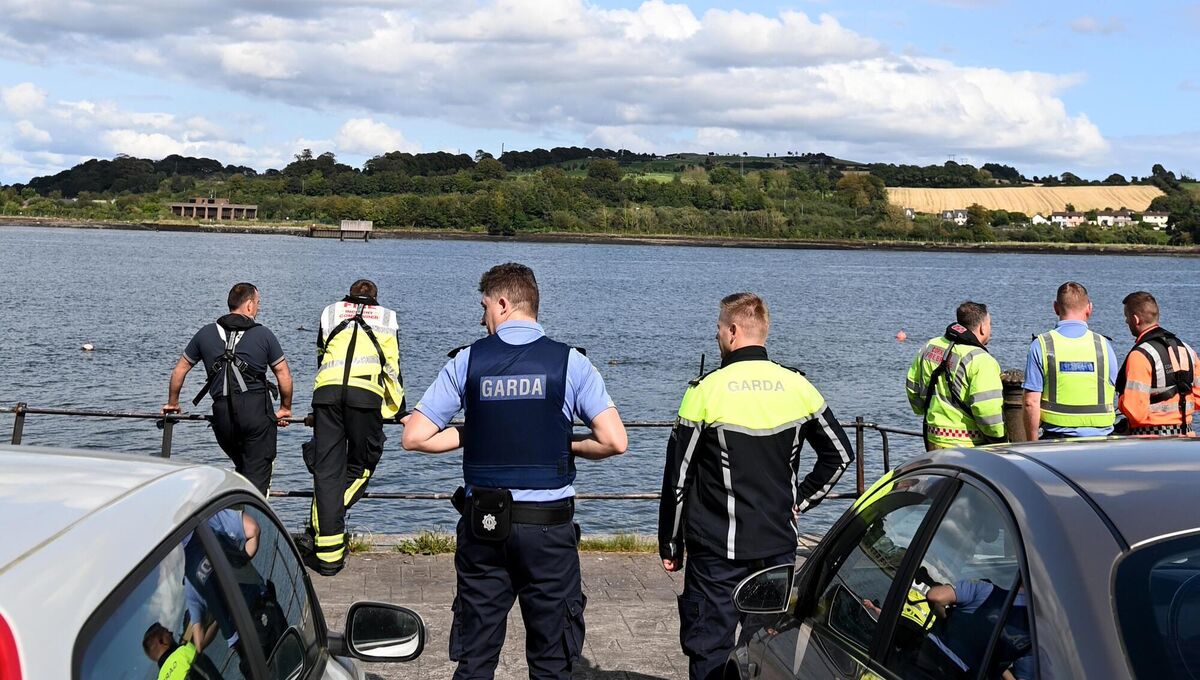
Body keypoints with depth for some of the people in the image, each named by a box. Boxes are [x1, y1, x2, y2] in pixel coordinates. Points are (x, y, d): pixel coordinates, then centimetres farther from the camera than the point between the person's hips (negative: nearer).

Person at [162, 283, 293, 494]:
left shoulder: (205, 334, 13)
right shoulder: (263, 334, 4)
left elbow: (180, 369, 20)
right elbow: (283, 374, 5)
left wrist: (172, 403, 34)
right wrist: (285, 408, 19)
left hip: (222, 413, 3)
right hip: (257, 409, -3)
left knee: (242, 468, 22)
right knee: (257, 474, 1)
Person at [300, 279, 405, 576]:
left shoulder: (330, 312, 29)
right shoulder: (387, 317, 25)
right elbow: (393, 367, 22)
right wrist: (397, 409, 31)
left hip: (326, 390, 2)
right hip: (367, 393, -1)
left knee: (327, 469, 1)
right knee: (361, 466, 12)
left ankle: (327, 553, -3)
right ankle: (318, 530, -2)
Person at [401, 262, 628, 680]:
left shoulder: (467, 361, -2)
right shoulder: (570, 363, -4)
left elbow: (414, 437, -2)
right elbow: (614, 442, -10)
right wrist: (569, 446, 8)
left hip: (483, 524, 1)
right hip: (549, 523, -1)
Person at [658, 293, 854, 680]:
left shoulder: (706, 390, -10)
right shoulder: (797, 387, 1)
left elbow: (678, 477, -6)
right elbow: (840, 454, 10)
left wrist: (670, 545, 3)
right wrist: (799, 500, 12)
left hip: (716, 551, -4)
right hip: (779, 546, 4)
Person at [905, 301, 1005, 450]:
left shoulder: (930, 346, 7)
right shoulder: (980, 360, -16)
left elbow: (912, 386, 17)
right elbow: (987, 409, -21)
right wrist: (999, 439, -6)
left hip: (934, 439, 7)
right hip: (968, 444, -7)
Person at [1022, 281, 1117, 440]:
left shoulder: (1041, 345, -4)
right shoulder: (1103, 345, 2)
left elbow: (1031, 402, -6)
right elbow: (1112, 399, 8)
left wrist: (1033, 445, 3)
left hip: (1056, 440, -2)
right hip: (1099, 440, 2)